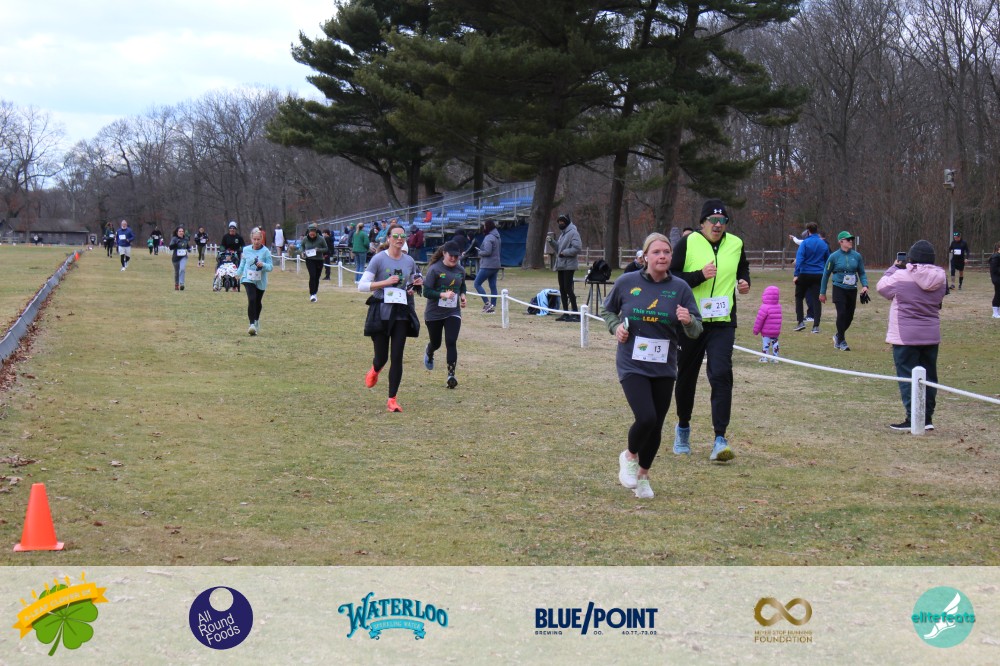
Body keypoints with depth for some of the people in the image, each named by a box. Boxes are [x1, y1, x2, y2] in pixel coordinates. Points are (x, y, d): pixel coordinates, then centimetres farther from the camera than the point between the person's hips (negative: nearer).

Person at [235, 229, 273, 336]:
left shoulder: (265, 251, -8)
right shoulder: (246, 250, 0)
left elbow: (270, 267, -9)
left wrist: (263, 265, -27)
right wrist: (238, 273, 19)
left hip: (260, 281, 1)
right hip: (248, 279, -1)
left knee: (258, 301, 17)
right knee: (251, 299, -19)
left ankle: (256, 319, 44)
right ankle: (252, 324, -20)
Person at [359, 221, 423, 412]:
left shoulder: (409, 261, 7)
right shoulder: (378, 259, -7)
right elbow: (362, 286, -10)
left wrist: (415, 285, -1)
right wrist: (385, 282, -20)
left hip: (401, 313, 3)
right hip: (381, 313, -3)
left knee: (397, 357, -4)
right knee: (382, 357, 4)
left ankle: (392, 399, 2)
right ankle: (374, 371, 42)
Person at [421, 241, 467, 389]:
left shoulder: (460, 271, 3)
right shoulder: (434, 269, -14)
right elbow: (426, 292, -16)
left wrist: (463, 296, 1)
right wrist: (443, 295, -29)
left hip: (453, 313, 2)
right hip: (434, 314, -2)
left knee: (451, 342, -13)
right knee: (436, 343, 15)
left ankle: (451, 374, -11)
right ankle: (429, 353, 52)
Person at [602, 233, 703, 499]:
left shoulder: (680, 288, -3)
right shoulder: (627, 282, -5)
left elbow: (696, 331, -1)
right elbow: (608, 310, 13)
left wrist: (688, 322, -23)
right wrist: (616, 326, -6)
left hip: (664, 368, 3)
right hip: (632, 365, -3)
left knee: (656, 426, 9)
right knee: (646, 418, -19)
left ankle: (643, 475, 32)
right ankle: (629, 456, 13)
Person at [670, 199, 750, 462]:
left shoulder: (736, 244, 6)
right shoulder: (688, 243, -5)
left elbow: (743, 267, 27)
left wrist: (745, 282, 6)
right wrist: (700, 276, -21)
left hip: (722, 322, 1)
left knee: (721, 375, -15)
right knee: (686, 376, 12)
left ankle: (720, 440, -17)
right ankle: (683, 427, 37)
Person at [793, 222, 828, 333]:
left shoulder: (805, 243, -8)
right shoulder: (823, 244, 7)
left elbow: (799, 259, -17)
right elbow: (828, 260, 16)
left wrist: (796, 274, -19)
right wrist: (825, 275, 26)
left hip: (805, 274, -3)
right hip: (819, 275, 3)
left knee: (799, 297, 12)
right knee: (816, 299, 3)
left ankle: (800, 322, 3)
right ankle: (816, 326, -3)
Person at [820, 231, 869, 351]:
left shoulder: (857, 256, 3)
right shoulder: (834, 256, -4)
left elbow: (862, 272, 12)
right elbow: (826, 274, 3)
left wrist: (865, 285, -6)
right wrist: (822, 293, 4)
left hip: (852, 290, 3)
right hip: (839, 289, -3)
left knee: (849, 316, 6)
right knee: (842, 314, -12)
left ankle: (838, 336, 32)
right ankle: (841, 341, 1)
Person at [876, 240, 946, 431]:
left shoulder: (901, 276, -16)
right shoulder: (940, 278, 0)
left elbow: (882, 286, 0)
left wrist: (894, 268, 16)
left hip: (905, 336, -5)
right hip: (931, 336, 5)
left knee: (907, 377, 0)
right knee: (929, 377, 13)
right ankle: (927, 418, 18)